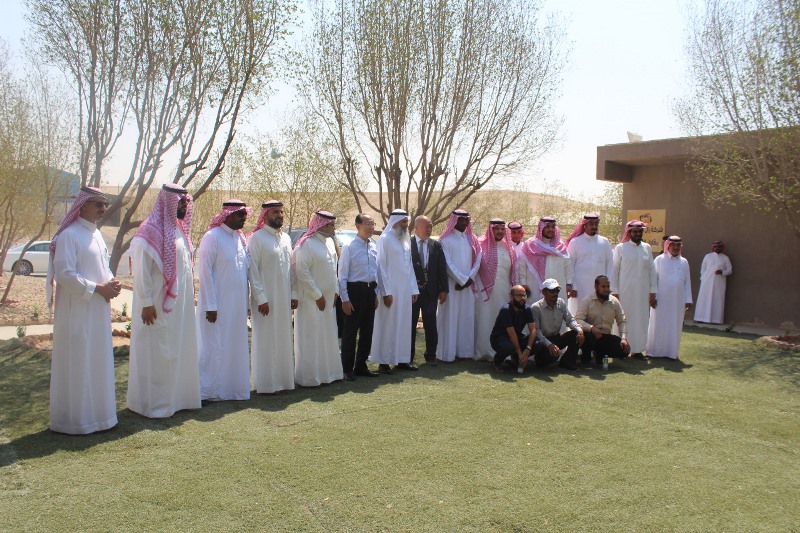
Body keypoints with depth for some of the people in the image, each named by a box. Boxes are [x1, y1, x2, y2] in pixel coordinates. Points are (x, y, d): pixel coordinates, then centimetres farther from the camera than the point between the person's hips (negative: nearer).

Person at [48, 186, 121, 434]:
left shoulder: (96, 234, 13)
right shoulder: (69, 235, -14)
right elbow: (64, 274, -19)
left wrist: (112, 281, 1)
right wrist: (98, 288, -18)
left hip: (98, 311, 9)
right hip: (77, 311, -8)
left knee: (97, 361, 14)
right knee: (76, 363, 0)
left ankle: (94, 411, 26)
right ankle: (75, 418, 12)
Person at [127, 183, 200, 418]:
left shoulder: (179, 229, 12)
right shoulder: (150, 231, -13)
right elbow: (141, 270, -16)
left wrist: (189, 297, 12)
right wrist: (147, 303, -18)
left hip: (181, 304, 8)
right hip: (158, 306, -8)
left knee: (180, 351, 14)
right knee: (157, 353, 0)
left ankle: (176, 396, 25)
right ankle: (154, 402, 11)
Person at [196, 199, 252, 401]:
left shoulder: (241, 238, 11)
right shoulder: (212, 237, -10)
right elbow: (205, 272, -12)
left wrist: (246, 303, 10)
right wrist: (210, 305, -15)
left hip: (237, 305, 7)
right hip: (217, 305, -7)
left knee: (235, 346, 12)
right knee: (214, 347, 1)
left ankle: (232, 387, 23)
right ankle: (208, 391, 12)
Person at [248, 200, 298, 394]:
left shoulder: (286, 238, 12)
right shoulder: (256, 238, -7)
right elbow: (253, 271, -11)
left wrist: (293, 294, 9)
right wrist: (261, 298, -16)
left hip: (284, 299, 6)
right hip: (265, 299, -6)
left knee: (284, 340, 11)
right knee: (265, 341, 0)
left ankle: (283, 379, 21)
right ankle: (265, 383, 8)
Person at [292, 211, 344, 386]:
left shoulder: (329, 242, 11)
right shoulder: (306, 244, -15)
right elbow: (301, 272, -19)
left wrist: (335, 291, 9)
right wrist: (317, 296, -15)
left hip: (328, 299, 8)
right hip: (311, 300, -8)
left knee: (327, 337, 14)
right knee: (311, 338, -1)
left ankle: (327, 372, 25)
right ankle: (309, 376, 9)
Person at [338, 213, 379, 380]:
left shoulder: (374, 247, 9)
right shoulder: (349, 247, -9)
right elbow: (342, 274, -9)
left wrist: (376, 294, 12)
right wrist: (345, 299, -13)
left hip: (370, 290, 6)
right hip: (355, 290, -6)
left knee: (367, 330, 12)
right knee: (350, 331, 0)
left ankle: (361, 366, 25)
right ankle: (348, 369, 10)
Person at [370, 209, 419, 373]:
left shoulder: (406, 240, 13)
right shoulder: (385, 239, -8)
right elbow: (381, 267, -11)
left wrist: (414, 289, 10)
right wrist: (386, 292, -15)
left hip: (405, 290, 7)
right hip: (390, 290, -7)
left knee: (403, 325, 10)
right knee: (387, 325, -1)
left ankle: (401, 359, 17)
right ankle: (384, 361, 7)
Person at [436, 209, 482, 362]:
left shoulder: (472, 239, 12)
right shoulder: (446, 240, -3)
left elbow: (477, 261, 6)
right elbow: (447, 263, -10)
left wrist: (469, 279, -7)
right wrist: (462, 279, -13)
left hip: (468, 285, 5)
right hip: (451, 284, -5)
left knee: (467, 317, 6)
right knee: (450, 317, -3)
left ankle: (464, 350, 13)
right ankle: (448, 353, 2)